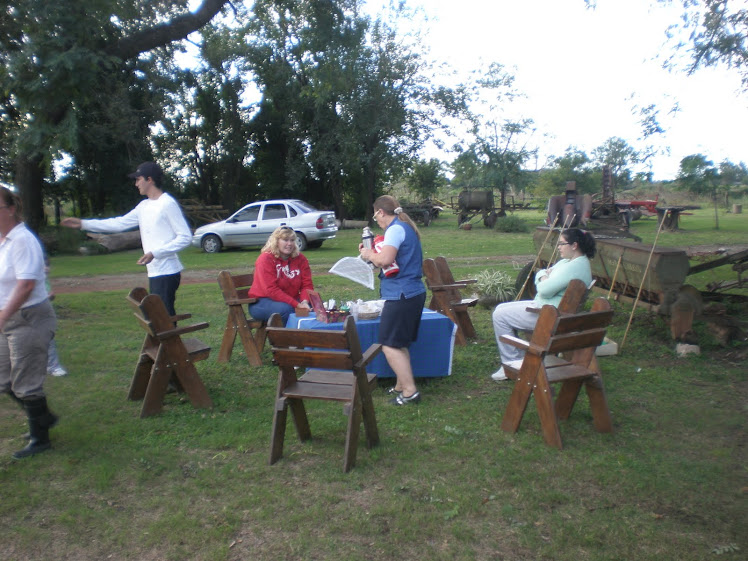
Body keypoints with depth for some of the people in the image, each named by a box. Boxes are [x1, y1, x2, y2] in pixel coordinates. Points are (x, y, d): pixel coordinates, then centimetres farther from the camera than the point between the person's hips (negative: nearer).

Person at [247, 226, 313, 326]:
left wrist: (304, 302, -23)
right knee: (286, 309, -35)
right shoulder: (265, 259, -13)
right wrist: (297, 305, -27)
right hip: (262, 302, -5)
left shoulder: (300, 259, 3)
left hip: (291, 300, 5)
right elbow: (271, 290, -22)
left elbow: (307, 285, 0)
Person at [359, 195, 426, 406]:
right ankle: (402, 386, 26)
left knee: (390, 345, -5)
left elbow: (385, 259, -26)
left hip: (400, 295, -10)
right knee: (400, 344, 18)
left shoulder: (395, 229, -13)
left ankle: (409, 391, -4)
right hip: (414, 292, 10)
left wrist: (369, 254, -7)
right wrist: (372, 253, 14)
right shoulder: (407, 228, 17)